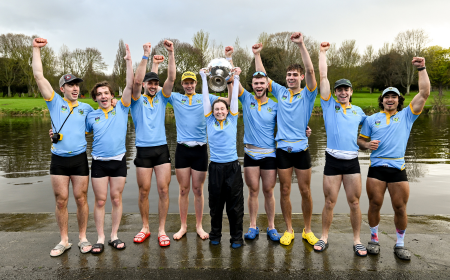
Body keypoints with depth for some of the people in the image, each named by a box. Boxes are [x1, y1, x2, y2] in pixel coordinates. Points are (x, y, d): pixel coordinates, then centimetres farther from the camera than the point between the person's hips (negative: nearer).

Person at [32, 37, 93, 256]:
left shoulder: (86, 108, 11)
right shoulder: (55, 102, 5)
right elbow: (39, 76, 0)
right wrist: (36, 49, 1)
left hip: (80, 158, 1)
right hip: (59, 159, -1)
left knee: (81, 199, 5)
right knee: (61, 200, 5)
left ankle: (82, 238, 18)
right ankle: (64, 240, 18)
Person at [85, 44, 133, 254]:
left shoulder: (121, 108, 2)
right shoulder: (91, 115, 6)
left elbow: (130, 86, -7)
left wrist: (128, 61, -10)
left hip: (119, 161, -1)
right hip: (99, 162, 1)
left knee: (116, 199, 7)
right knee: (100, 200, 5)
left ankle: (114, 236, 19)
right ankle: (100, 238, 16)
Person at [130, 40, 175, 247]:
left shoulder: (161, 98, 11)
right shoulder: (137, 100, 5)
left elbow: (172, 78, -2)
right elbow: (137, 80, -12)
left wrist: (171, 53, -9)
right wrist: (145, 55, -16)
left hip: (162, 149, 1)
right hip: (144, 150, -1)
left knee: (163, 190, -1)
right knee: (144, 191, 6)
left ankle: (161, 230, 10)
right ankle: (145, 228, 23)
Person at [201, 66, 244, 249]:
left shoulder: (232, 120, 5)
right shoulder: (210, 121, 5)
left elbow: (234, 98, 6)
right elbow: (205, 98, 7)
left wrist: (236, 77, 9)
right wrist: (204, 77, 11)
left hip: (232, 166, 0)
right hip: (215, 167, 1)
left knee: (235, 204, 5)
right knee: (215, 203, 10)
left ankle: (237, 237, 18)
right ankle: (215, 235, 26)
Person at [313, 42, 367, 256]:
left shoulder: (358, 111, 14)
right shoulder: (329, 105, 5)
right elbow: (323, 77, 2)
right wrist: (323, 52, 6)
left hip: (352, 161, 2)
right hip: (332, 161, -2)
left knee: (354, 203, 7)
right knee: (329, 203, 5)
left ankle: (357, 240, 21)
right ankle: (324, 238, 20)